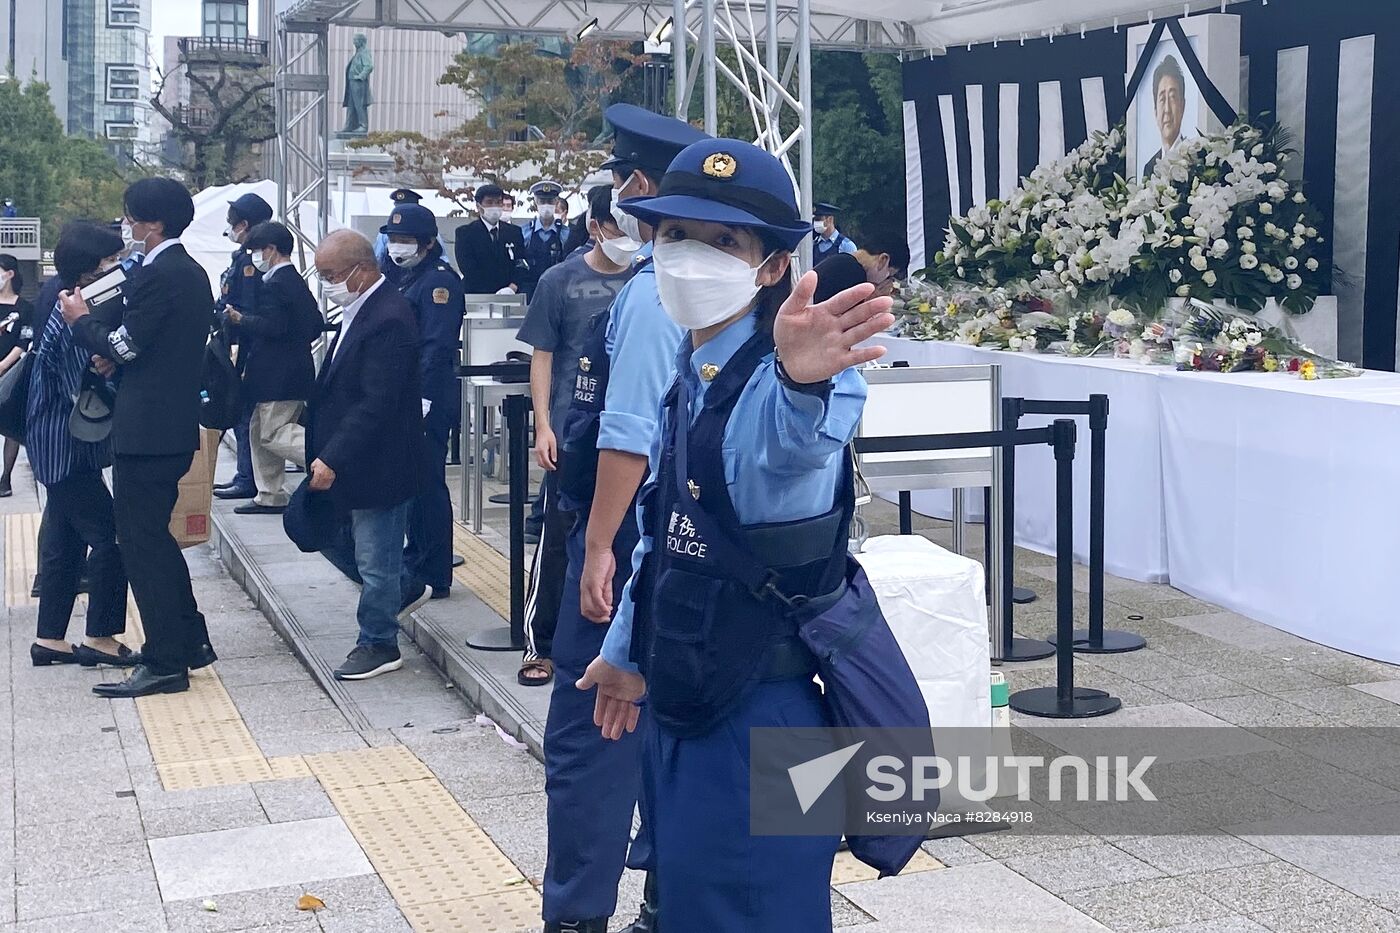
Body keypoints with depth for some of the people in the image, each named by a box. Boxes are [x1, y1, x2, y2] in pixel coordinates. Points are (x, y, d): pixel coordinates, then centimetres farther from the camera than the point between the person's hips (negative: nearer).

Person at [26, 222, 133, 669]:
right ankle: (100, 638, 1)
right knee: (111, 535, -7)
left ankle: (49, 640, 21)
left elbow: (98, 373, 11)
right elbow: (85, 388, -22)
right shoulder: (69, 319, -19)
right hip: (65, 449, -10)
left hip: (64, 448, 10)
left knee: (65, 544, 14)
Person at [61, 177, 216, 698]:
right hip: (175, 425, 10)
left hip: (146, 430, -10)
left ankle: (165, 664, -1)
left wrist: (82, 320, 0)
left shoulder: (159, 275, -16)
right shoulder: (192, 272, 14)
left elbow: (123, 345, -17)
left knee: (141, 542, -4)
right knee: (153, 536, 19)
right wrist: (117, 358, 9)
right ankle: (190, 641, 25)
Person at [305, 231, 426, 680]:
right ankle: (398, 590, 36)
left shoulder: (388, 320, -23)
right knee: (329, 535, 19)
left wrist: (333, 459, -26)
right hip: (345, 461, 10)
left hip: (378, 465, -10)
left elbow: (375, 403, -26)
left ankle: (379, 645, 20)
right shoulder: (360, 309, 8)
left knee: (375, 562, 3)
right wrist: (324, 453, 13)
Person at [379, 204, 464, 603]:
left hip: (428, 403, -10)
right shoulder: (404, 277, 18)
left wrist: (424, 400, -26)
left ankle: (432, 575, -1)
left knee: (427, 486, -6)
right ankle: (415, 563, 27)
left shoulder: (439, 280, -12)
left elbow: (437, 346, -21)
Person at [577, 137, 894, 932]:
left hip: (760, 716, -9)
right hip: (682, 696, 9)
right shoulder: (691, 375, 8)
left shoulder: (794, 372, -20)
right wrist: (628, 651, 27)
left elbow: (792, 454, -46)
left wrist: (801, 384, -68)